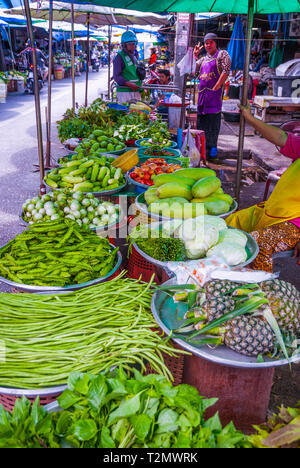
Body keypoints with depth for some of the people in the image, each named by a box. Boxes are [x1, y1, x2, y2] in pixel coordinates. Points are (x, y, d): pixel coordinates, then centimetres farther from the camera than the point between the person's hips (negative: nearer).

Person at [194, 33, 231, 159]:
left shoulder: (222, 54, 4)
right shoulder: (203, 59, 22)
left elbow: (226, 71, -7)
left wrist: (216, 87, -13)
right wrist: (194, 55, 12)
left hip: (214, 92, -6)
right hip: (202, 92, 7)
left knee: (213, 119, -10)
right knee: (201, 119, 6)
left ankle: (212, 146, -6)